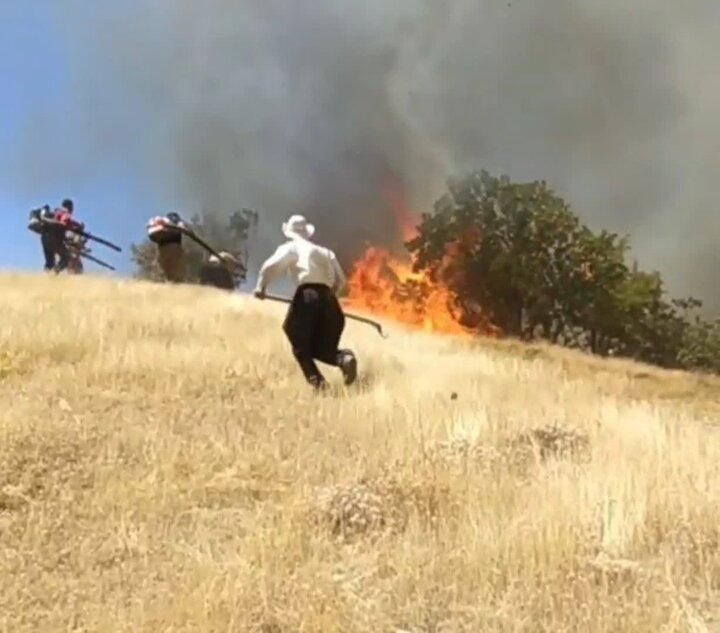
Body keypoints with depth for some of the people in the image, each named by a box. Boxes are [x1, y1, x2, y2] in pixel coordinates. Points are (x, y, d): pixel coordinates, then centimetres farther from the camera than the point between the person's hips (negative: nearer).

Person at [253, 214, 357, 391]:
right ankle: (344, 358, -19)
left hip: (306, 296, -4)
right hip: (327, 298, 4)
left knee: (301, 347, 5)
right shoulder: (325, 251, 27)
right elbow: (340, 280, 24)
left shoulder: (290, 248, 13)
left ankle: (316, 381, -14)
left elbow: (272, 265, -5)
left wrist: (261, 286, -6)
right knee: (322, 348, 12)